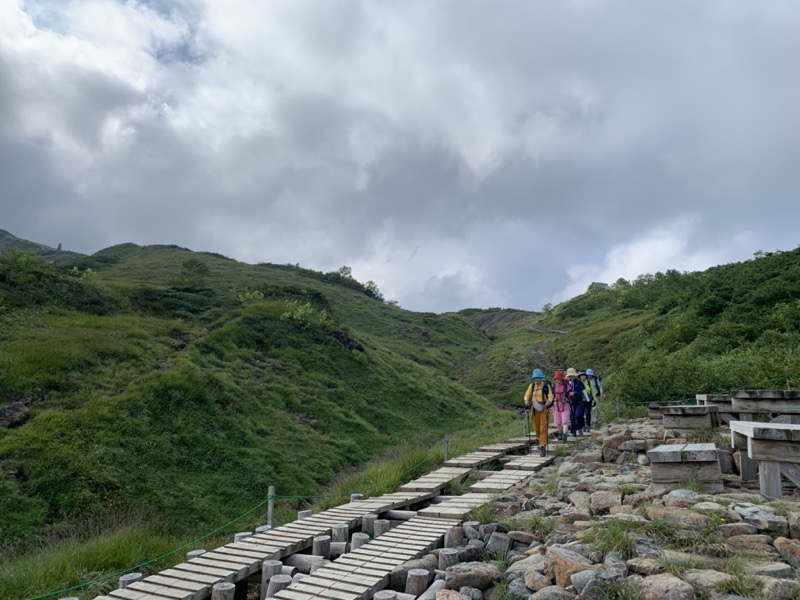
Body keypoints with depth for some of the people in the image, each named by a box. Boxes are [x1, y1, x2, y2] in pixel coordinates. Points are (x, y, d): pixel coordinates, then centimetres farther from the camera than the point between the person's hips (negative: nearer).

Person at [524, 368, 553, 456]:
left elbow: (550, 397, -8)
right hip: (535, 409, 4)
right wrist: (526, 401, -14)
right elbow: (527, 395, 7)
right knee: (536, 428, 10)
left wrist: (548, 402, -29)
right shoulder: (532, 386, 6)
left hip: (543, 408, -3)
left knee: (543, 428, -8)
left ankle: (543, 446, -6)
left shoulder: (546, 386, -3)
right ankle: (542, 442, 34)